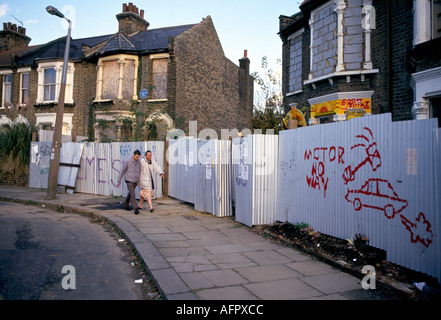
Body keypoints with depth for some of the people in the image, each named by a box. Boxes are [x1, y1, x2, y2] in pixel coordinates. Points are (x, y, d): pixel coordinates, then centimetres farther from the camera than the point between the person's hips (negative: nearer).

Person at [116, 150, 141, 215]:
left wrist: (138, 181, 20)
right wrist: (118, 181, -4)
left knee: (130, 194, 21)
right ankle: (136, 209, -13)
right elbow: (122, 171, -8)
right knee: (133, 194, -15)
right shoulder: (127, 161, -17)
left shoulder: (138, 161, 0)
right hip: (129, 181, -6)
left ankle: (126, 205, 42)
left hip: (135, 181, 6)